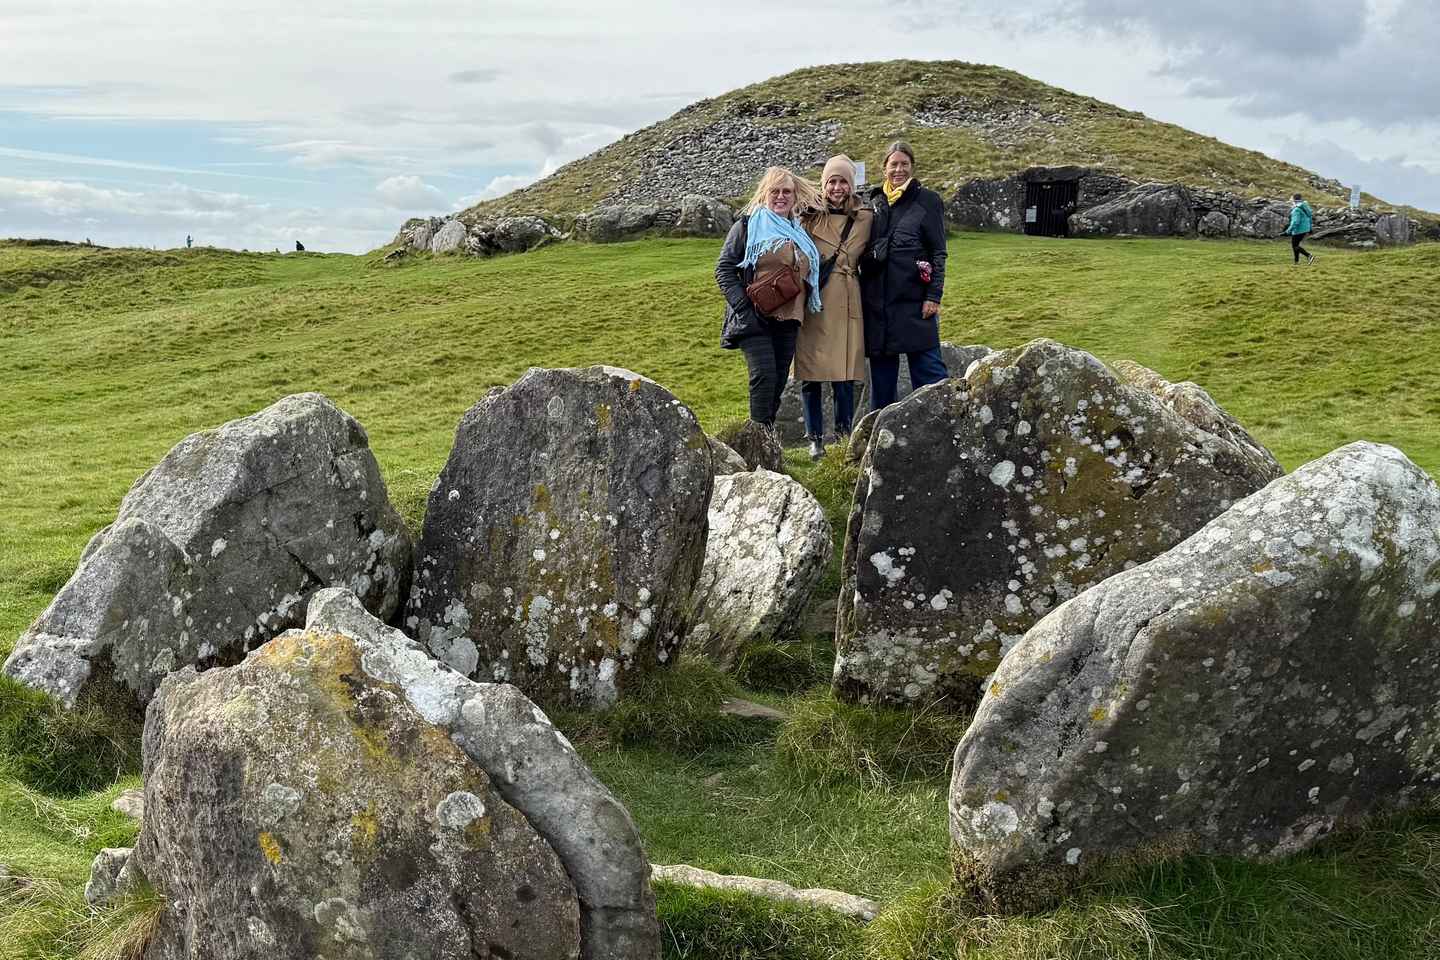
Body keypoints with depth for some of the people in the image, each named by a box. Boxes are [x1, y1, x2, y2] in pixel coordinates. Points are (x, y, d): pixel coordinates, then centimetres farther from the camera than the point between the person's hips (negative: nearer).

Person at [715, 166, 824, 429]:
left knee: (779, 381, 6)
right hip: (755, 319, -6)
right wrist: (743, 305, -12)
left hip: (788, 320, 6)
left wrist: (801, 310, 14)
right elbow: (724, 269, -3)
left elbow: (809, 277, 30)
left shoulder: (800, 233, 19)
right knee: (764, 375, -18)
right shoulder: (747, 226, 2)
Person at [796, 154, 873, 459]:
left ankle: (844, 436, 10)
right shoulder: (811, 216, 6)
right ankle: (815, 439, 11)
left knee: (843, 376, -3)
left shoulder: (865, 218, 5)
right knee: (810, 375, 1)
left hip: (846, 305, -1)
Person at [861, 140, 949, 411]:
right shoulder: (875, 203, 14)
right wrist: (863, 293, 11)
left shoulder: (927, 200, 2)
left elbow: (938, 253, -1)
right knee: (881, 368, 9)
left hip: (914, 298, -4)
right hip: (877, 299, 5)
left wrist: (933, 295, -10)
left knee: (927, 363, -6)